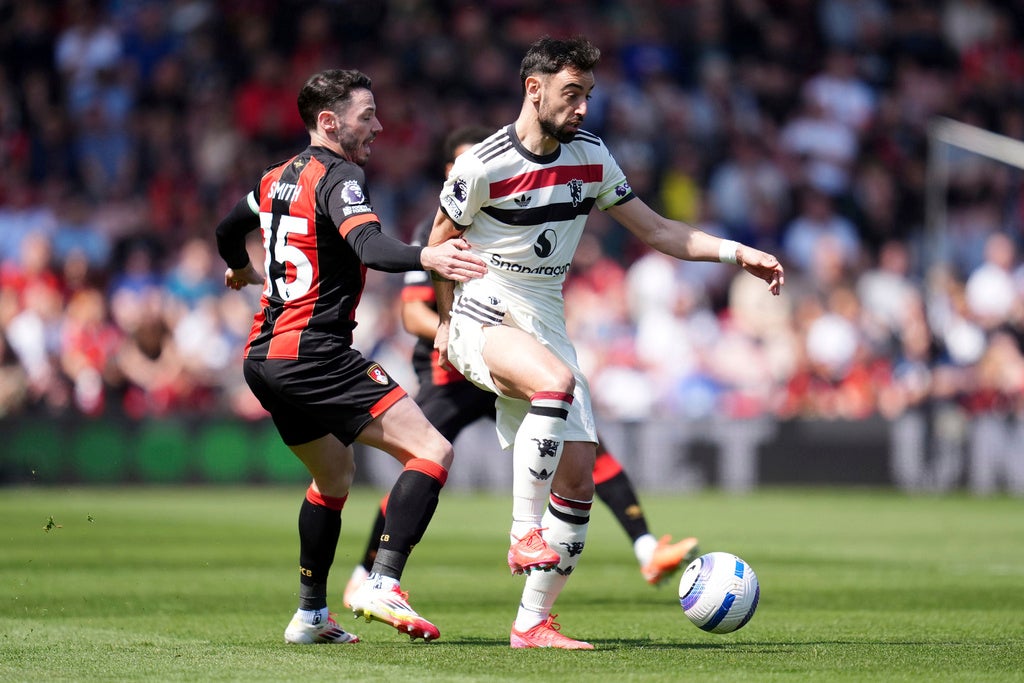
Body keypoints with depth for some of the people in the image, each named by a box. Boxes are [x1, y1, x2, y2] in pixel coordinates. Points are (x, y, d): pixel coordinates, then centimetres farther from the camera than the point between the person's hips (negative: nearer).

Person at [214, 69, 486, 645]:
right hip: (314, 354, -10)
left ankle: (310, 615, 27)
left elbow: (229, 229, 34)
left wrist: (241, 271, 56)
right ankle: (384, 586, -27)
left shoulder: (279, 178, 16)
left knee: (335, 473, 28)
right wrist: (426, 257, -48)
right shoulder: (339, 177, -10)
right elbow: (368, 244, -30)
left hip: (265, 357, 10)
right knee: (433, 451, -14)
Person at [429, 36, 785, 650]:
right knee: (558, 382, -38)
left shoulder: (590, 157, 5)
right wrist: (449, 321, -1)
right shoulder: (483, 166, -12)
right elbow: (438, 248, 1)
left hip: (547, 329, 6)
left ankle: (533, 623, 4)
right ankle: (524, 534, -31)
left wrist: (738, 253, 1)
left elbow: (656, 231, 10)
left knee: (579, 474, -4)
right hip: (483, 319, -6)